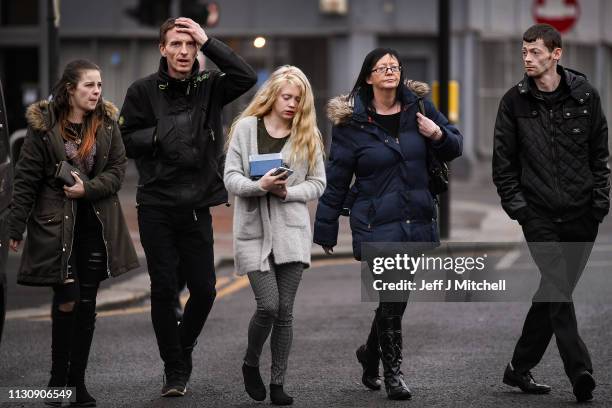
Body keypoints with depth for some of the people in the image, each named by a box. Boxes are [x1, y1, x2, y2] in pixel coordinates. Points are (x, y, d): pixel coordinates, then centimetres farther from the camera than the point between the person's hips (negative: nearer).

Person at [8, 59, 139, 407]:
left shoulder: (107, 123, 3)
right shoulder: (44, 125, -6)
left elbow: (118, 169, 3)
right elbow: (26, 178, -4)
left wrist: (87, 189, -14)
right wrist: (16, 227, -4)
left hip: (96, 221, 3)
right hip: (57, 222, -3)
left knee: (87, 303, 5)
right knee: (67, 300, -9)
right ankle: (58, 378, 7)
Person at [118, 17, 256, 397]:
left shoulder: (209, 87, 3)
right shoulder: (143, 91, 0)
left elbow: (247, 77, -14)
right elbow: (128, 140, 1)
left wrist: (208, 41, -15)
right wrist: (161, 133, -15)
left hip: (197, 207, 2)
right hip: (157, 207, -2)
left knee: (204, 289, 3)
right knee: (164, 289, -1)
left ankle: (183, 349, 29)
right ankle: (175, 369, 11)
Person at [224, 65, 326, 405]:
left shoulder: (308, 135, 5)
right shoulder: (246, 127, 0)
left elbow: (318, 183, 5)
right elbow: (231, 178, -3)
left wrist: (287, 191, -13)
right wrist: (259, 186, -21)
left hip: (291, 231, 2)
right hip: (254, 231, -2)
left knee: (285, 311, 1)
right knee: (268, 305, -12)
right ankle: (251, 364, 15)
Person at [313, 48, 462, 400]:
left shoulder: (418, 107, 5)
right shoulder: (352, 122, -3)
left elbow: (455, 148, 14)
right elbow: (336, 181, 1)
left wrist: (438, 135, -9)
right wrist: (326, 231, 3)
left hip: (418, 222, 4)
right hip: (376, 224, -4)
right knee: (391, 296, -8)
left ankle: (371, 352, 36)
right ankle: (393, 372, 5)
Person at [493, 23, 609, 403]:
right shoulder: (515, 101, 1)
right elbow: (503, 159, 5)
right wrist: (515, 204, -3)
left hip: (581, 215, 2)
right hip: (539, 214, -2)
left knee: (555, 291, 8)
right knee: (558, 290, -14)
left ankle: (520, 367, 21)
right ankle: (581, 372, -17)